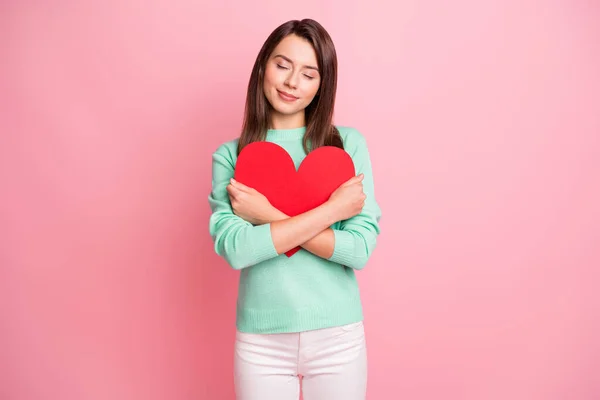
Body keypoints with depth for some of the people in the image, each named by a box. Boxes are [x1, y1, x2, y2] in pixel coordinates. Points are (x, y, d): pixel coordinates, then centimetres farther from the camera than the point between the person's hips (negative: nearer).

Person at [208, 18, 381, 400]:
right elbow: (234, 248, -15)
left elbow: (361, 248, -11)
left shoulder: (348, 144, -4)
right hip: (261, 341, 0)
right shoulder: (230, 155, -2)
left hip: (338, 337, 0)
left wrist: (268, 216, -15)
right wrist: (332, 208, -17)